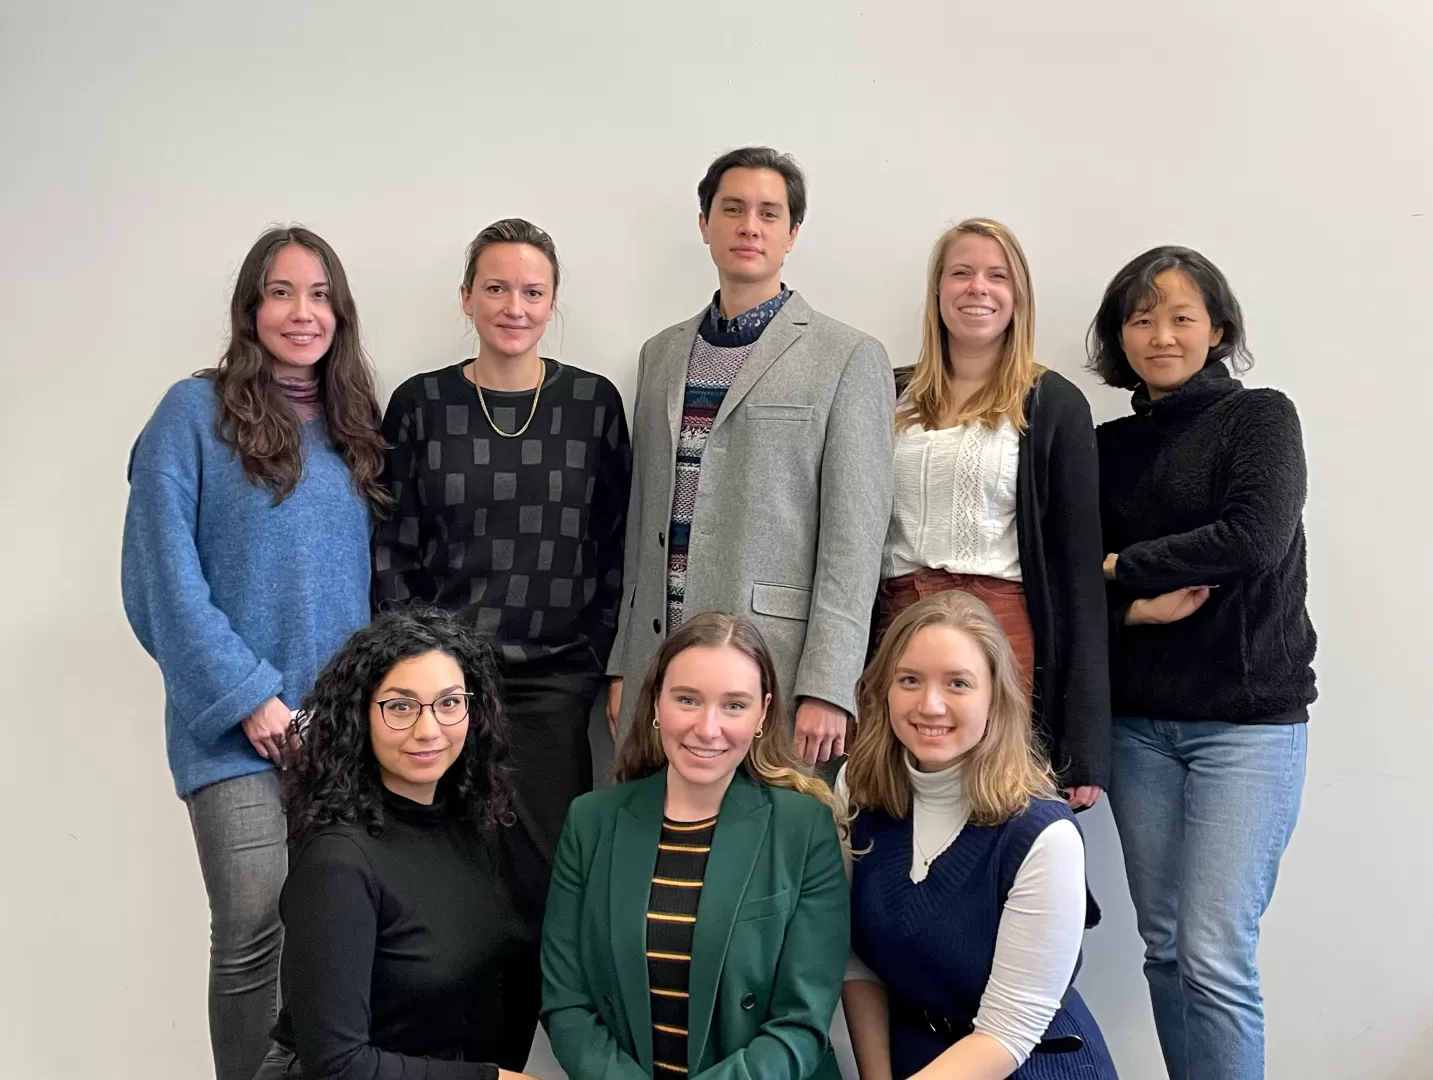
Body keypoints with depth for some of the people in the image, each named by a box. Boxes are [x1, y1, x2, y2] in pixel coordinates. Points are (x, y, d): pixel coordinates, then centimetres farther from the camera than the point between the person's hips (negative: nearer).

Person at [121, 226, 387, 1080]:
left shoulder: (356, 425, 12)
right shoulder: (196, 412, -3)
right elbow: (167, 577, -9)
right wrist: (250, 696, -13)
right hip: (242, 726, -4)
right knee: (255, 933, -7)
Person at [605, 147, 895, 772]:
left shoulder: (848, 358, -1)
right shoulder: (660, 355, 15)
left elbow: (854, 538, -7)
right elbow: (642, 517, 16)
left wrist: (827, 689, -13)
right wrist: (622, 663, 12)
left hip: (776, 663, -4)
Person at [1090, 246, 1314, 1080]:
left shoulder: (1260, 417, -1)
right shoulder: (1108, 446, 11)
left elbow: (1254, 538, -17)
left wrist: (1123, 566, -7)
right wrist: (1135, 608, -13)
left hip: (1248, 715, -4)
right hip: (1139, 720, 4)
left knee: (1215, 955, -9)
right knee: (1164, 946, 8)